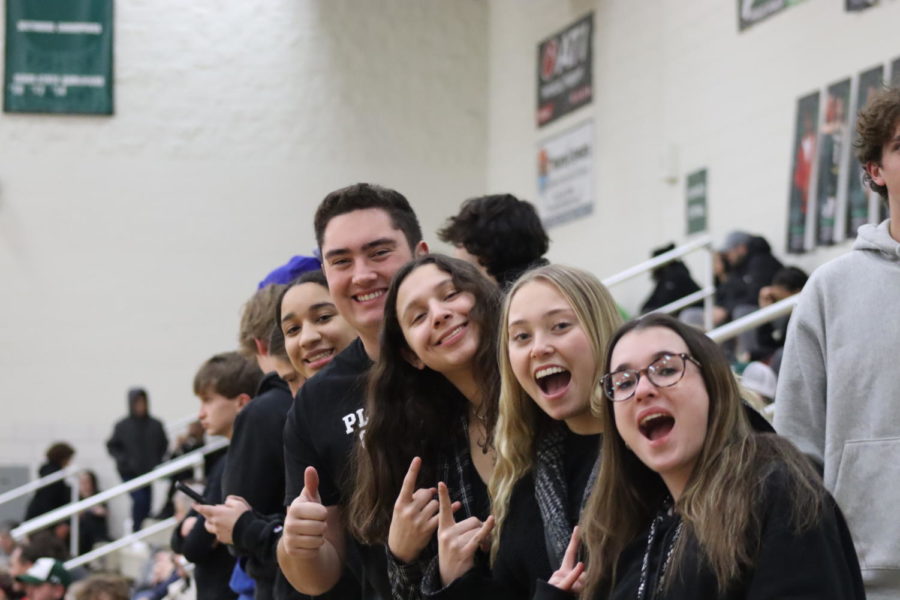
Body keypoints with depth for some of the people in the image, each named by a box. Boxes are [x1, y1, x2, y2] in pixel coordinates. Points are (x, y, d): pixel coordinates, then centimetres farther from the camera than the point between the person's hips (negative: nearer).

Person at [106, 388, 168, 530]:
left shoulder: (155, 425, 1)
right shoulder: (122, 426, -3)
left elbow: (163, 445, 13)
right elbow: (112, 446, 5)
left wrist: (157, 461, 2)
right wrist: (123, 460, -8)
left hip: (149, 472, 3)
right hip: (130, 473, -3)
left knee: (147, 503, 3)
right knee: (139, 500, -19)